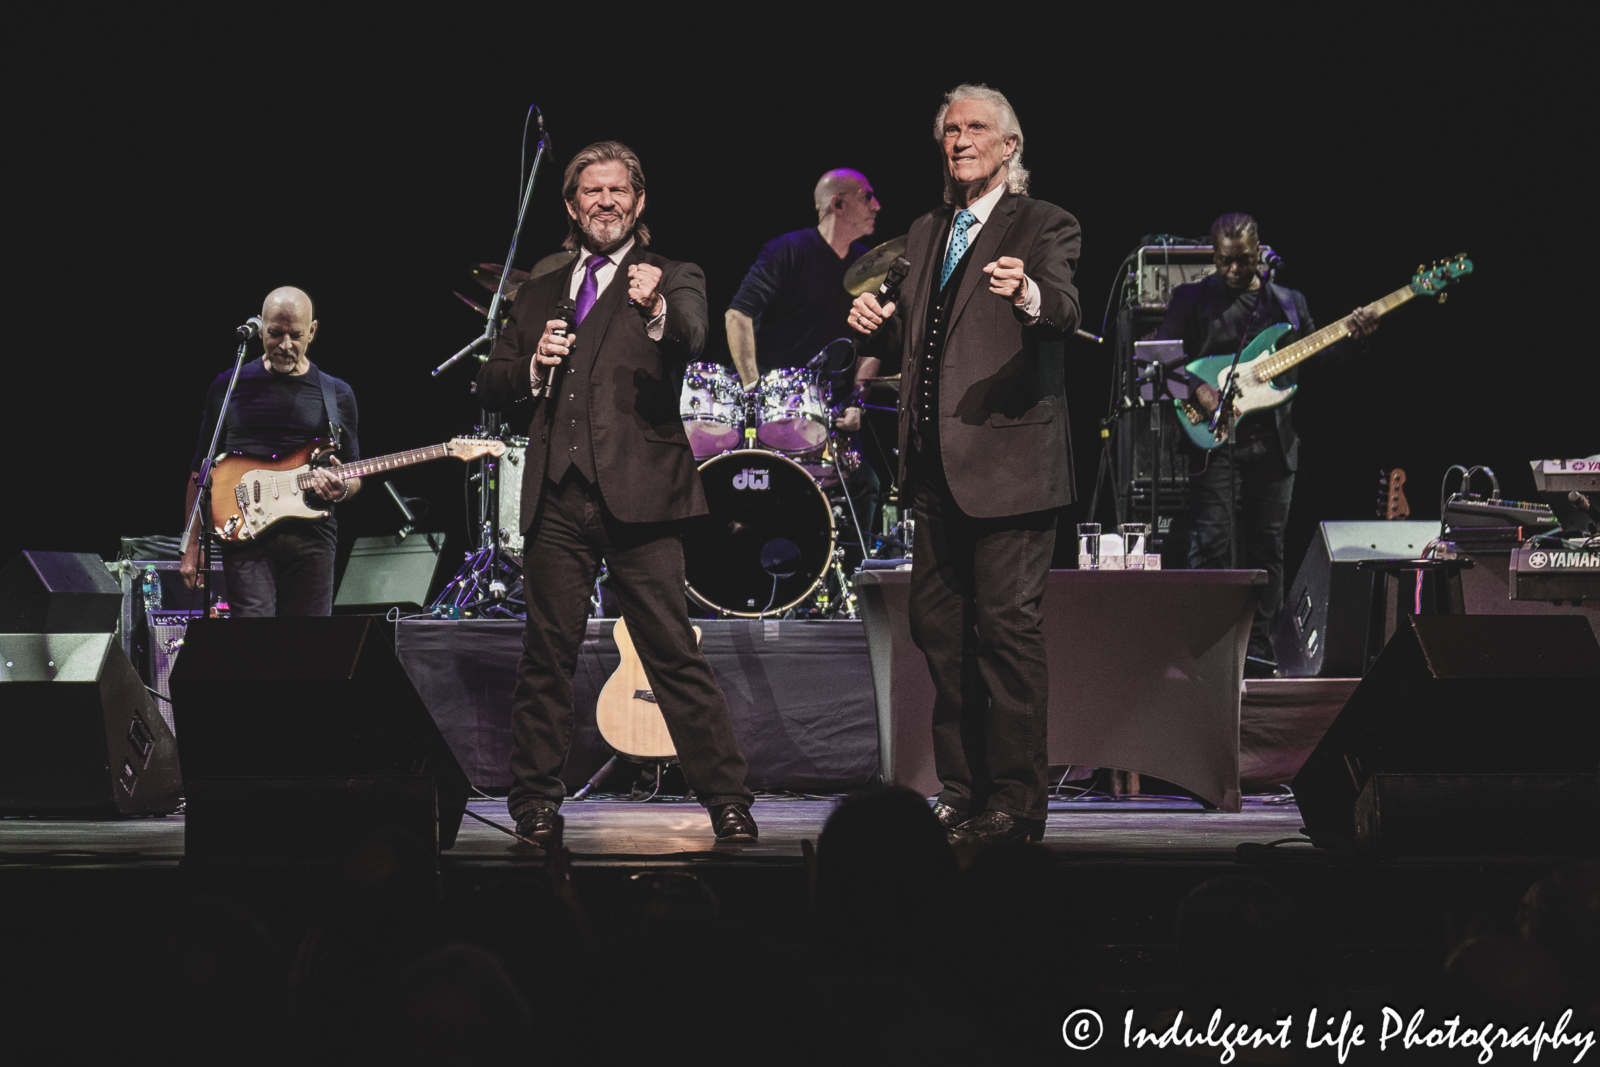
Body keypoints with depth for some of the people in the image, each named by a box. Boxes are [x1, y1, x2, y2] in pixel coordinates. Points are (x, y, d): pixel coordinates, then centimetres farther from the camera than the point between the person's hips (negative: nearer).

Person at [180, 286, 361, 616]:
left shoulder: (337, 395, 11)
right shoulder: (230, 386, 8)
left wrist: (342, 489, -10)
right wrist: (193, 544, 5)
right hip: (245, 536, -2)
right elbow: (201, 469, 11)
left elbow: (355, 479, 16)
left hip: (310, 538, 2)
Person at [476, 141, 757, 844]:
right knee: (546, 657, 4)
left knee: (674, 654, -7)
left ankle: (726, 801, -4)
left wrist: (658, 310, -35)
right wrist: (533, 365, -2)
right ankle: (535, 803, 12)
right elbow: (488, 388, 20)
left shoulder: (673, 280, 9)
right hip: (556, 497, 4)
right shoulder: (540, 295, 21)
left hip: (638, 493, -4)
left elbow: (691, 339, -13)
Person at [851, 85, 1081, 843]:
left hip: (1007, 461, -8)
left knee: (1007, 628, -8)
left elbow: (1066, 313, -20)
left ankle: (1017, 802, -4)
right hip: (938, 467, 8)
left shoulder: (1042, 226, -3)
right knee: (936, 624, 11)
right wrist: (879, 320, 3)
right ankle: (962, 788, 20)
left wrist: (1032, 296, -43)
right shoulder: (925, 234, 18)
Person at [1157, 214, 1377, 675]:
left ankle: (1257, 650, 10)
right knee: (1211, 541, -12)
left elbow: (1317, 359, 14)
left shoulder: (1289, 303, 16)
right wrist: (1197, 388, -16)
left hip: (1273, 441, 4)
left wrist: (1352, 336, -3)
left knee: (1266, 547, 4)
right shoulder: (1192, 299, 6)